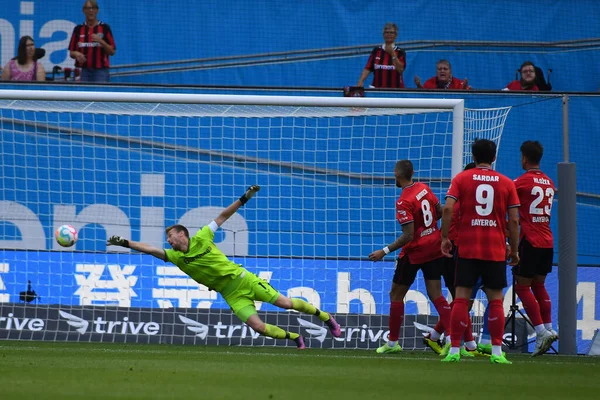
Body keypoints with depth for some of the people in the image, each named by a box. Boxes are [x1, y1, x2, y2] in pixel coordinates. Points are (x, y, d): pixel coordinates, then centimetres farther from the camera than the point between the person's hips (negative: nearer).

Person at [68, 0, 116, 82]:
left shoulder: (105, 28, 3)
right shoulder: (78, 29, 9)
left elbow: (112, 51, 2)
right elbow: (71, 52, 12)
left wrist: (101, 41, -14)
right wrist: (76, 54, -11)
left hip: (100, 70, -2)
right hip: (83, 71, 2)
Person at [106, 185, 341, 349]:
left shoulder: (201, 239, -7)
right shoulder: (175, 257, 0)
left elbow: (222, 217, -2)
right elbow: (150, 249, -6)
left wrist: (243, 199, -7)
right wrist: (125, 243, -14)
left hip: (242, 279, -2)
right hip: (231, 294, 2)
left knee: (285, 303, -2)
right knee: (257, 326, -13)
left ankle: (325, 316, 18)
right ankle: (295, 338, 8)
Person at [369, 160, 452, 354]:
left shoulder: (404, 202, -20)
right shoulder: (424, 188, 1)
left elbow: (408, 236, -22)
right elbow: (440, 212, 11)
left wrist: (385, 251, -17)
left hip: (414, 253, -7)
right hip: (435, 249, 7)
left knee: (396, 295, 8)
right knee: (436, 295, 4)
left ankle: (392, 342, 15)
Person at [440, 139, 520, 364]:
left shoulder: (461, 179, 3)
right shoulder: (506, 183, 5)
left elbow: (448, 209, -9)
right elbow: (514, 220, 1)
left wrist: (444, 238, 0)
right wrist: (514, 250, 10)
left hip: (467, 250, 0)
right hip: (496, 251, 0)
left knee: (461, 299, 2)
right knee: (496, 300, 6)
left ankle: (454, 350, -2)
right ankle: (497, 352, 1)